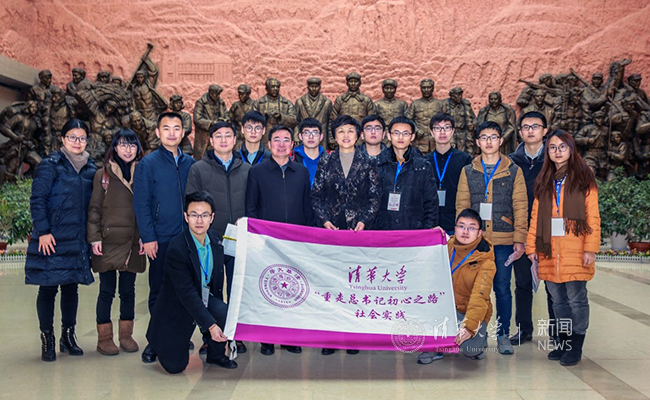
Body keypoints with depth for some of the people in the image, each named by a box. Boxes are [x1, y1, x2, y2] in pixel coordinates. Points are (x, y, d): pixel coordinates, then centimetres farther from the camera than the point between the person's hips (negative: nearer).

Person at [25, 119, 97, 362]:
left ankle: (68, 336, 22)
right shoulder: (50, 166, -4)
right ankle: (47, 340, 12)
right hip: (52, 239, -4)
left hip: (78, 239, 4)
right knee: (48, 288, 2)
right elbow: (37, 200, -7)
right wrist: (43, 231, -14)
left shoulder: (91, 169, 10)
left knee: (71, 287, 11)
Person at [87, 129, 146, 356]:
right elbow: (94, 209, 3)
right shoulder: (103, 174, 3)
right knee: (107, 290, 2)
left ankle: (126, 335, 20)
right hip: (108, 241, -2)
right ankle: (104, 338, 12)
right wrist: (94, 238, -5)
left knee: (128, 289, 9)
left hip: (133, 242, 2)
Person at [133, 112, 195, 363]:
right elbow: (141, 204, -5)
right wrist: (148, 238, -10)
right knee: (158, 291, 5)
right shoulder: (148, 164, -2)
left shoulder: (190, 163, 9)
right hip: (160, 239, -3)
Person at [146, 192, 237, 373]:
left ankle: (216, 354, 2)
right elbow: (187, 293, -26)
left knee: (227, 314, -27)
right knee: (175, 366, -5)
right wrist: (210, 325, -29)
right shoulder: (177, 247, -25)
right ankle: (157, 343, 28)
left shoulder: (215, 238, -6)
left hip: (206, 299, 5)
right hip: (178, 307, -5)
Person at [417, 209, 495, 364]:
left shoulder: (485, 262, -15)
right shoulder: (447, 246, -1)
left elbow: (480, 297, -25)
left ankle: (480, 338, 11)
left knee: (469, 348, -31)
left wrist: (469, 326, -40)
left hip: (473, 313, -3)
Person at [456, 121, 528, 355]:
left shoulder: (513, 171, 7)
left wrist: (519, 239, -4)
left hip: (504, 241, -1)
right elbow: (462, 206, 8)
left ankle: (503, 335, 15)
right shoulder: (468, 172, 9)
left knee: (502, 288, 3)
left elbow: (520, 207, 3)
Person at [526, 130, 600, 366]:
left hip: (575, 250, -4)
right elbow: (536, 215, 12)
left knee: (576, 298, -2)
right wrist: (531, 246, 6)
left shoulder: (583, 178, 3)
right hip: (549, 251, 4)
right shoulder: (544, 181, 15)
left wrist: (590, 248, -11)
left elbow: (592, 216, -3)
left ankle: (575, 348, 8)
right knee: (558, 300, 9)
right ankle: (563, 344, 20)